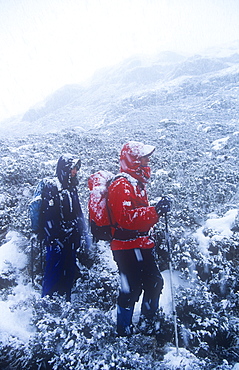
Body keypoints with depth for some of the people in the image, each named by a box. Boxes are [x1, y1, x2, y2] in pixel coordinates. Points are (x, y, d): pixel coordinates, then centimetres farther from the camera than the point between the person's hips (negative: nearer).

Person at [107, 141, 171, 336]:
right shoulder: (122, 186, -17)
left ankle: (148, 323, 36)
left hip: (139, 245, 10)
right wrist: (155, 211, -35)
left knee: (155, 282, 17)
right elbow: (127, 218, -30)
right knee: (131, 289, 0)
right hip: (128, 246, -10)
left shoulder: (136, 183, 16)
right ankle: (124, 331, 21)